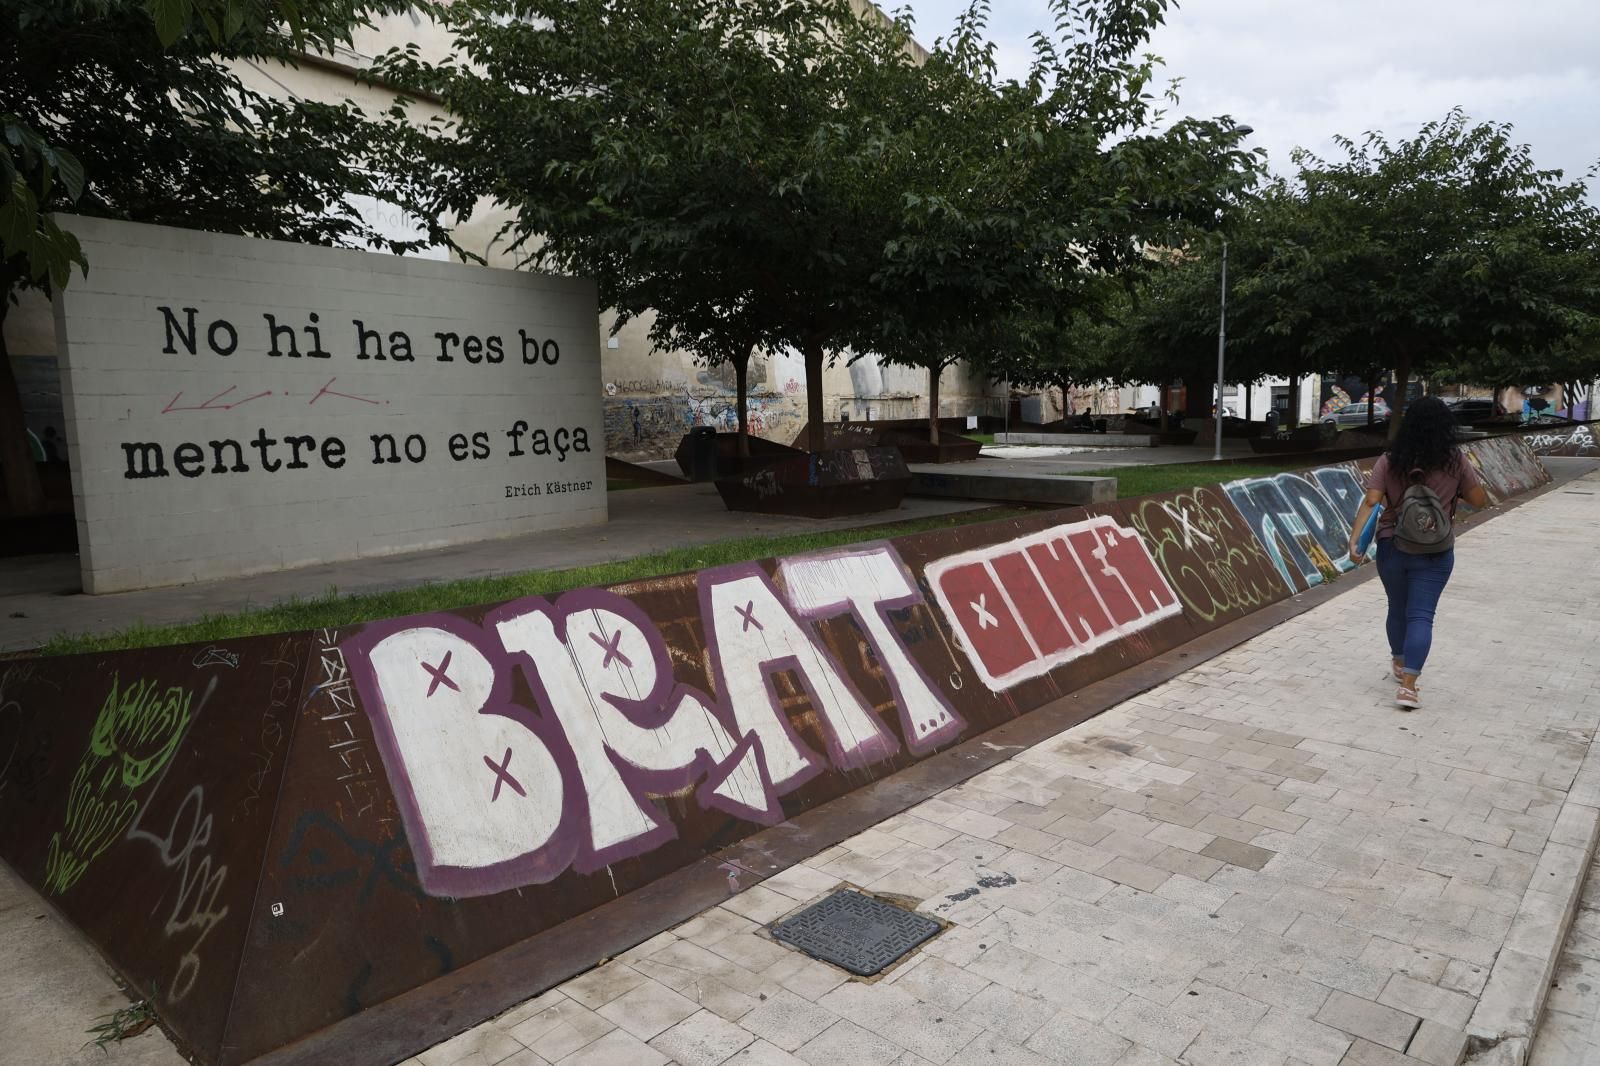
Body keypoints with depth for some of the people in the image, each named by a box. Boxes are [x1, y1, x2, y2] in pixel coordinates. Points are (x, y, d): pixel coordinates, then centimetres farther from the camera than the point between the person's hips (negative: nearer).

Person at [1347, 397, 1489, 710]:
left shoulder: (1389, 461, -4)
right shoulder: (1455, 462, -7)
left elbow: (1370, 502, -13)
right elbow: (1480, 501, 1)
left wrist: (1355, 540, -18)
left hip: (1391, 547, 2)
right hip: (1434, 553, -2)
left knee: (1398, 608, 21)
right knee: (1421, 616, -1)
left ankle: (1400, 663, 41)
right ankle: (1408, 686, -9)